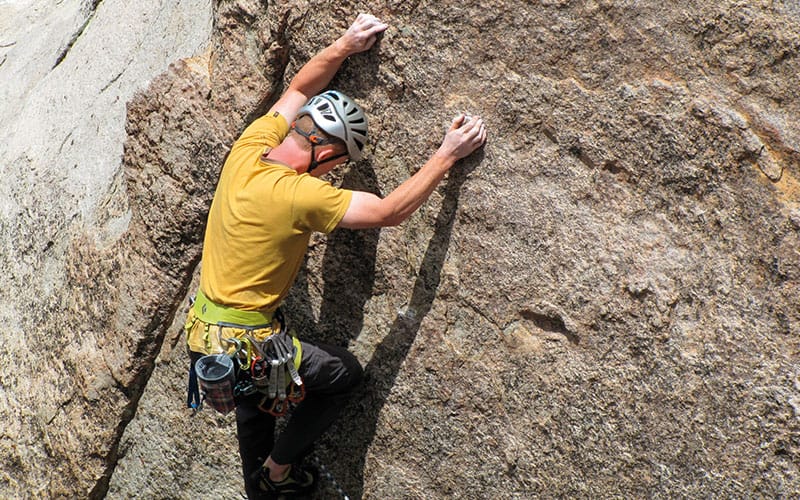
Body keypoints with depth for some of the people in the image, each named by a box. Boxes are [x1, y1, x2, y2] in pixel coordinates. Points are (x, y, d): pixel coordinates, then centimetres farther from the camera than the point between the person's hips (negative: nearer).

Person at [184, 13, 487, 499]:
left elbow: (299, 90, 12)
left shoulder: (251, 147, -5)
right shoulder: (298, 194, -27)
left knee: (256, 395, 33)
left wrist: (345, 46, 11)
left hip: (202, 333, 8)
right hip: (242, 347, -8)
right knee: (345, 373, 13)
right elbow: (389, 211, -22)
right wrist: (447, 155, -17)